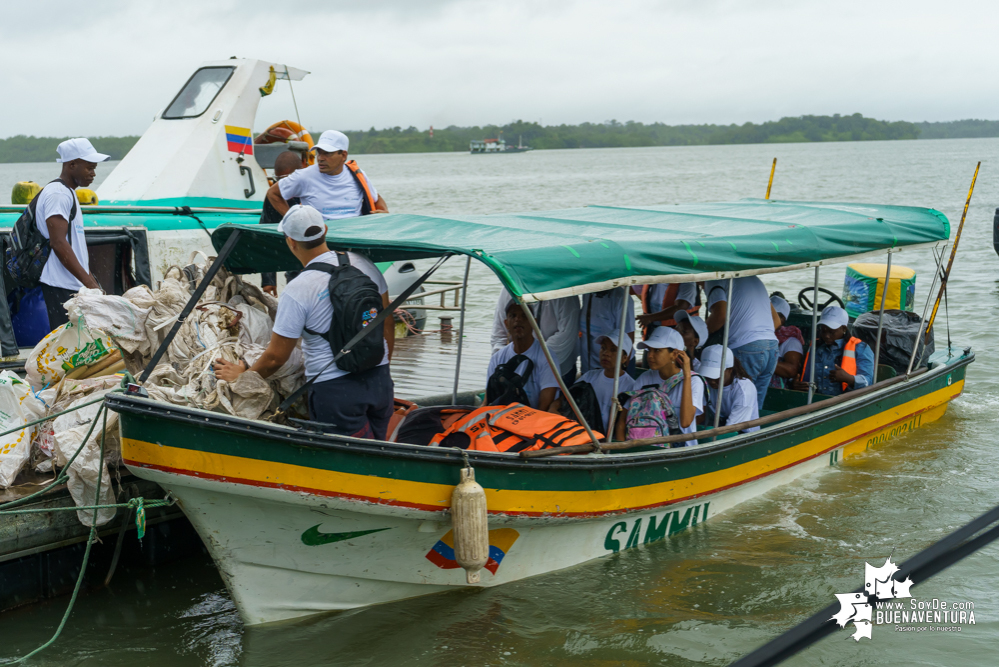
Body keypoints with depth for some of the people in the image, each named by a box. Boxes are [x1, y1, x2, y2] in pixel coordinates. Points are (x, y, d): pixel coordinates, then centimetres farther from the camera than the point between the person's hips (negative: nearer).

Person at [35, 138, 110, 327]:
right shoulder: (58, 193, -11)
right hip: (61, 287, -10)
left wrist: (93, 283, 22)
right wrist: (90, 283, -22)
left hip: (75, 286, 10)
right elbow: (58, 243, -20)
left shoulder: (68, 193, 22)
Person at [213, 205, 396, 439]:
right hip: (380, 380, 6)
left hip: (335, 389, -5)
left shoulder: (297, 290, -14)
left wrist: (241, 376, 12)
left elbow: (276, 357, -7)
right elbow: (387, 325, 11)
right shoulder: (363, 263, 2)